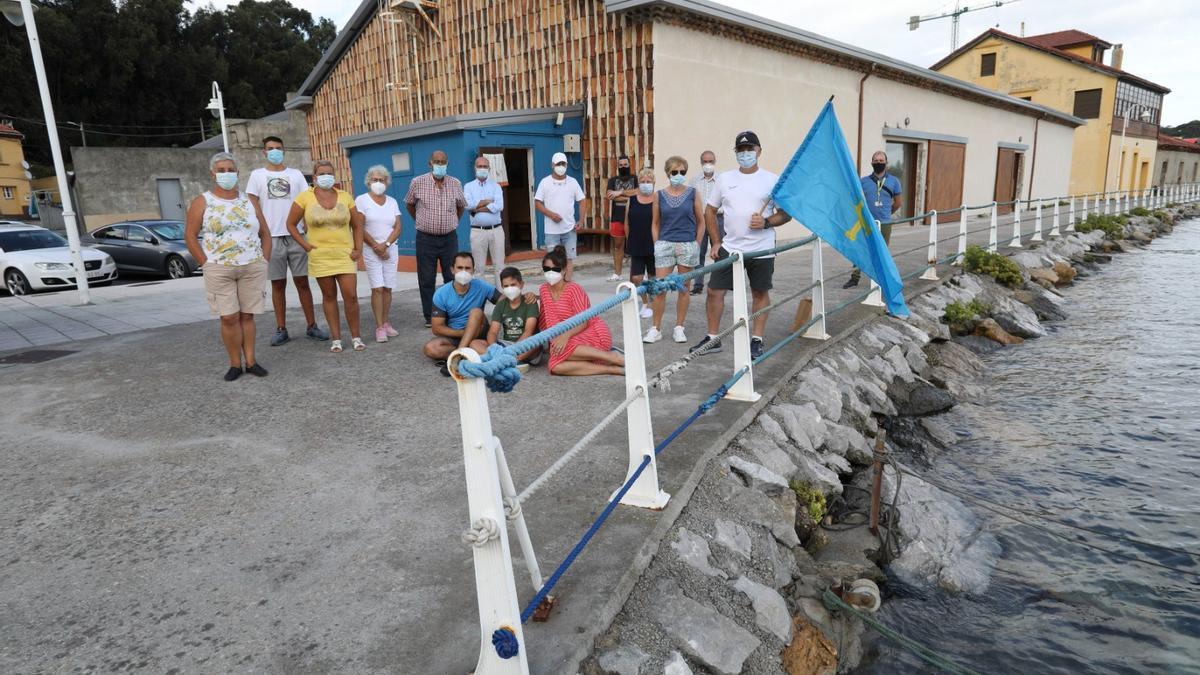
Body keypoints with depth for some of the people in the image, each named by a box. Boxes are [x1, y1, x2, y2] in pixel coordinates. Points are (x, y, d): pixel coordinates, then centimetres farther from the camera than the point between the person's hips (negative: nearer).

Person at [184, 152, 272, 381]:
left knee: (247, 315, 5)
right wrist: (206, 264, -7)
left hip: (252, 268, 2)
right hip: (219, 270, -2)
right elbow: (190, 236, 0)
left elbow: (265, 234, 15)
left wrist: (264, 261, 4)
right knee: (229, 317, -3)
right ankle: (235, 364, 5)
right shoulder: (202, 202, 3)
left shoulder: (248, 201, 12)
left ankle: (250, 361, 9)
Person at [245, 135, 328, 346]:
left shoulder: (296, 174, 11)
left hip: (296, 236, 1)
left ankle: (311, 325, 8)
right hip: (272, 238, 0)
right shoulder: (257, 175, 8)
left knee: (302, 281, 3)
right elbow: (253, 206, 4)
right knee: (278, 284, 5)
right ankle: (281, 329, 10)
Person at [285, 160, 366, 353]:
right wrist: (305, 245, -3)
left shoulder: (345, 197, 5)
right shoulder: (305, 197, 0)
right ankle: (336, 339, 15)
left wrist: (358, 249, 1)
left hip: (345, 255, 1)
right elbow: (291, 224, 6)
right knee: (329, 296, 7)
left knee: (351, 295, -6)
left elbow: (357, 225, 10)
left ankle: (356, 336, 8)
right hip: (320, 256, 0)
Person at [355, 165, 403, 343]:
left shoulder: (392, 202, 11)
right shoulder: (361, 200, 0)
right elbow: (359, 228, -6)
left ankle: (385, 323, 12)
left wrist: (385, 244, -10)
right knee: (377, 288, -10)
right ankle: (379, 327, -8)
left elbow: (398, 228, 5)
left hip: (390, 249, 4)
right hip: (371, 250, -3)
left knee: (387, 288, 3)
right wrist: (376, 246, -10)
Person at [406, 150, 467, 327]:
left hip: (449, 238, 2)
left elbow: (461, 206, 19)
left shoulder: (455, 184, 3)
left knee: (452, 277, 4)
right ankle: (430, 317, 11)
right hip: (425, 238, -1)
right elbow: (409, 204, 13)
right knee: (426, 280, 2)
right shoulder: (417, 183, -3)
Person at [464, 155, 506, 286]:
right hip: (478, 231, 0)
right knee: (478, 266, 2)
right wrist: (488, 201, -8)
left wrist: (477, 208, -10)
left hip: (496, 230, 1)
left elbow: (499, 206, -11)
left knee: (499, 264, 4)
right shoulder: (468, 186, 8)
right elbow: (467, 205, -11)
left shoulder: (495, 186, 7)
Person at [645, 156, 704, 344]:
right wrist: (657, 245, 3)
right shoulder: (660, 195, 3)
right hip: (665, 245, 0)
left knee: (684, 289, 7)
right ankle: (656, 329, 9)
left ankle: (679, 328, 18)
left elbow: (701, 222, 6)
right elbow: (656, 223, 9)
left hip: (688, 245, 0)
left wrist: (696, 245, 1)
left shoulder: (693, 193, 1)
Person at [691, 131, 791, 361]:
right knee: (714, 291, 0)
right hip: (729, 247, 2)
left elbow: (786, 213, 3)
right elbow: (710, 212, 12)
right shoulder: (724, 179, 6)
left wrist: (767, 222, -16)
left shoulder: (772, 180, 0)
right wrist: (716, 242, 4)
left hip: (762, 249, -1)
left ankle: (757, 340, 20)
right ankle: (712, 339, 15)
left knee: (760, 293, 8)